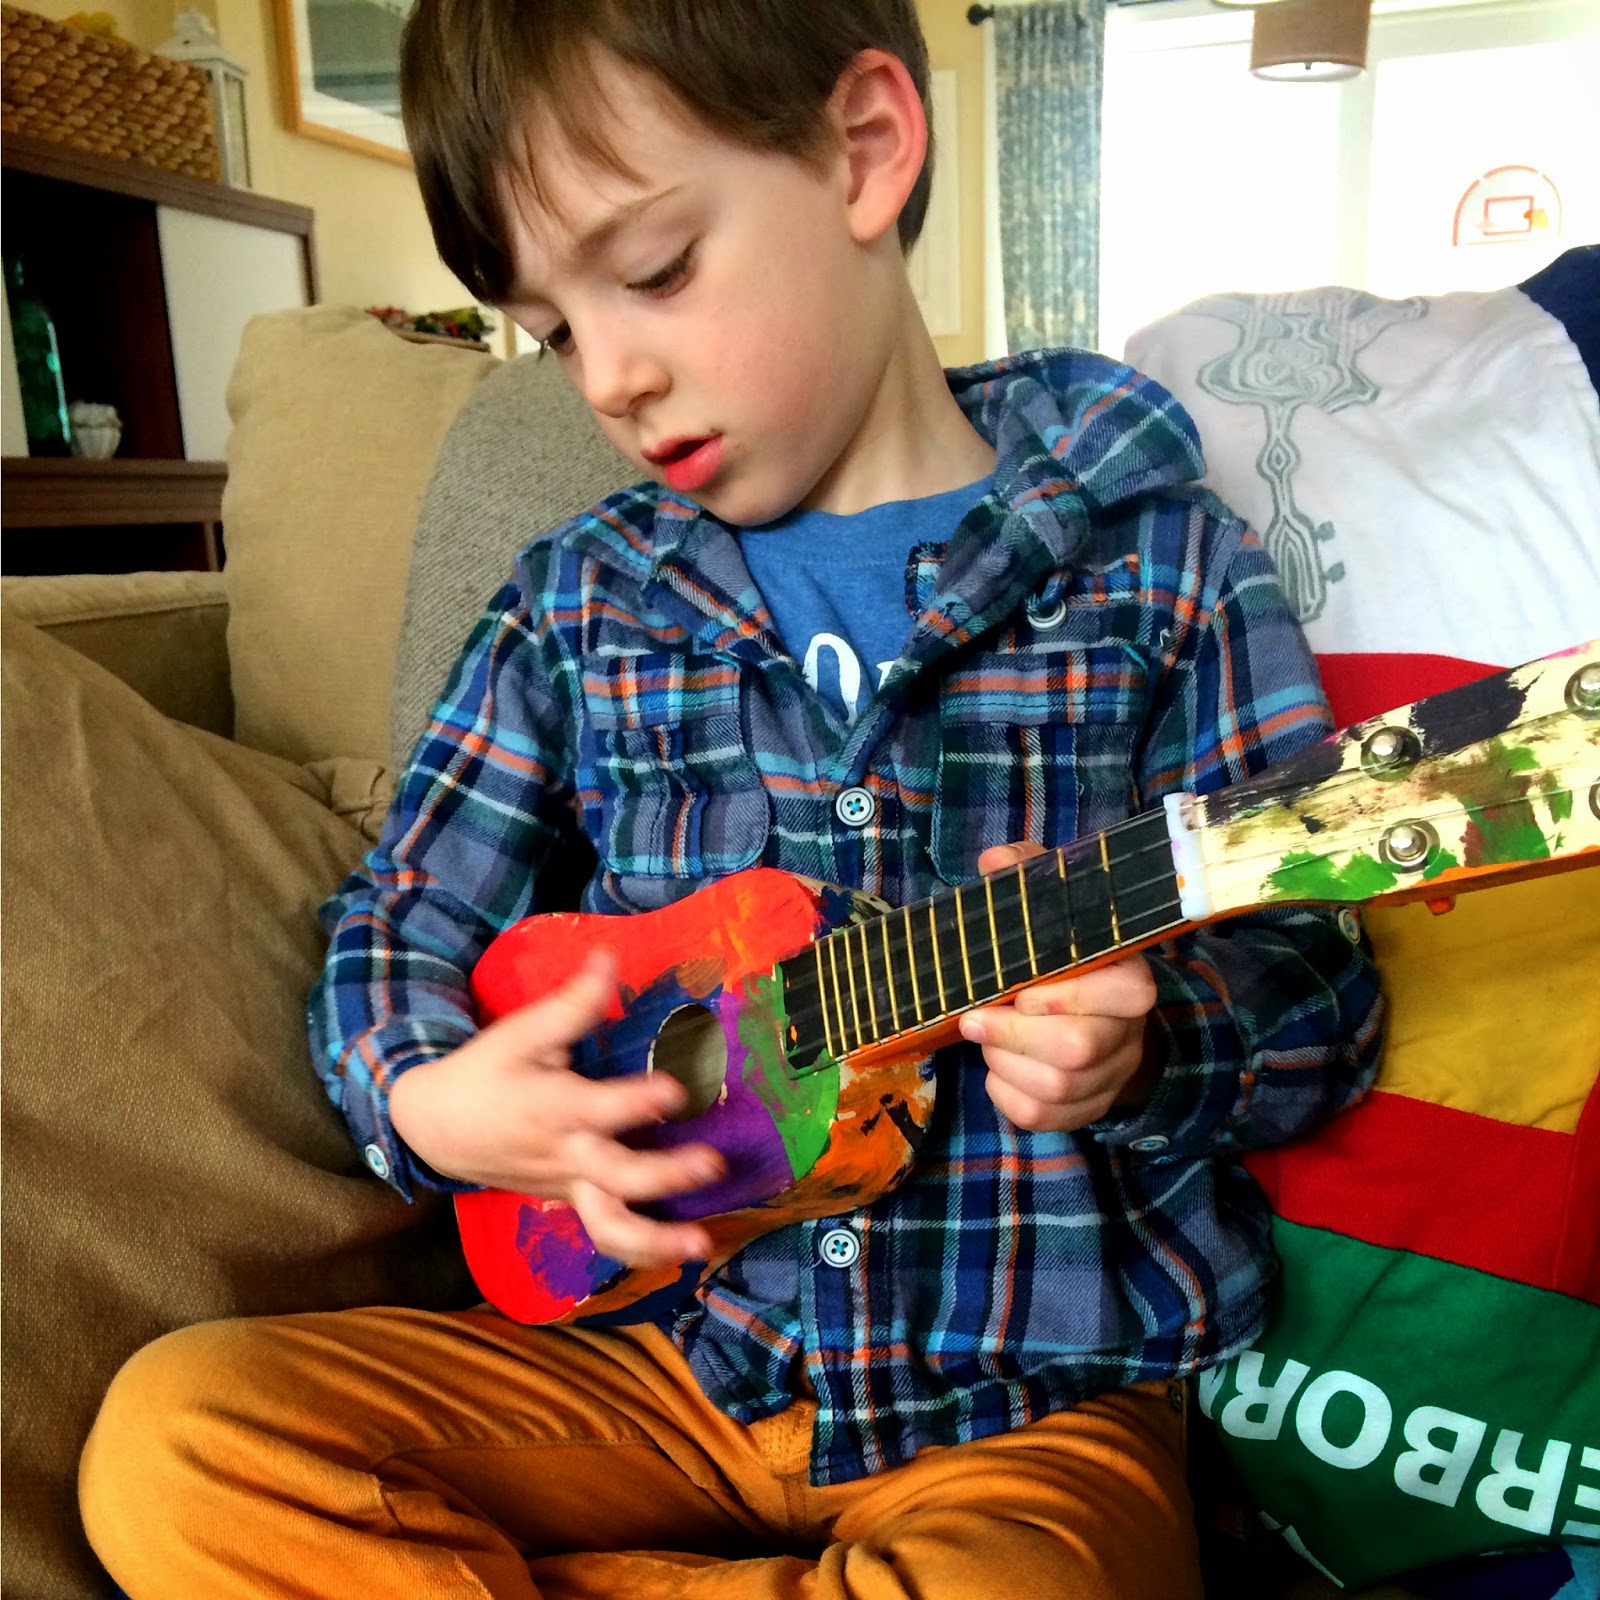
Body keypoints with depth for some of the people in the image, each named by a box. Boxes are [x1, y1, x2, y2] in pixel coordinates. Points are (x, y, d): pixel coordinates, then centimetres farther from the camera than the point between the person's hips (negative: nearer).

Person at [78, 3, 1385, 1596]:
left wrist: (1141, 1051, -22)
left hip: (1038, 1385, -1)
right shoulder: (578, 602, 4)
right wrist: (429, 1102, -10)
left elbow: (1319, 988, -1)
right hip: (688, 1349, 2)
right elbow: (396, 922, 10)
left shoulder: (1166, 573, -4)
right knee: (172, 1440, -17)